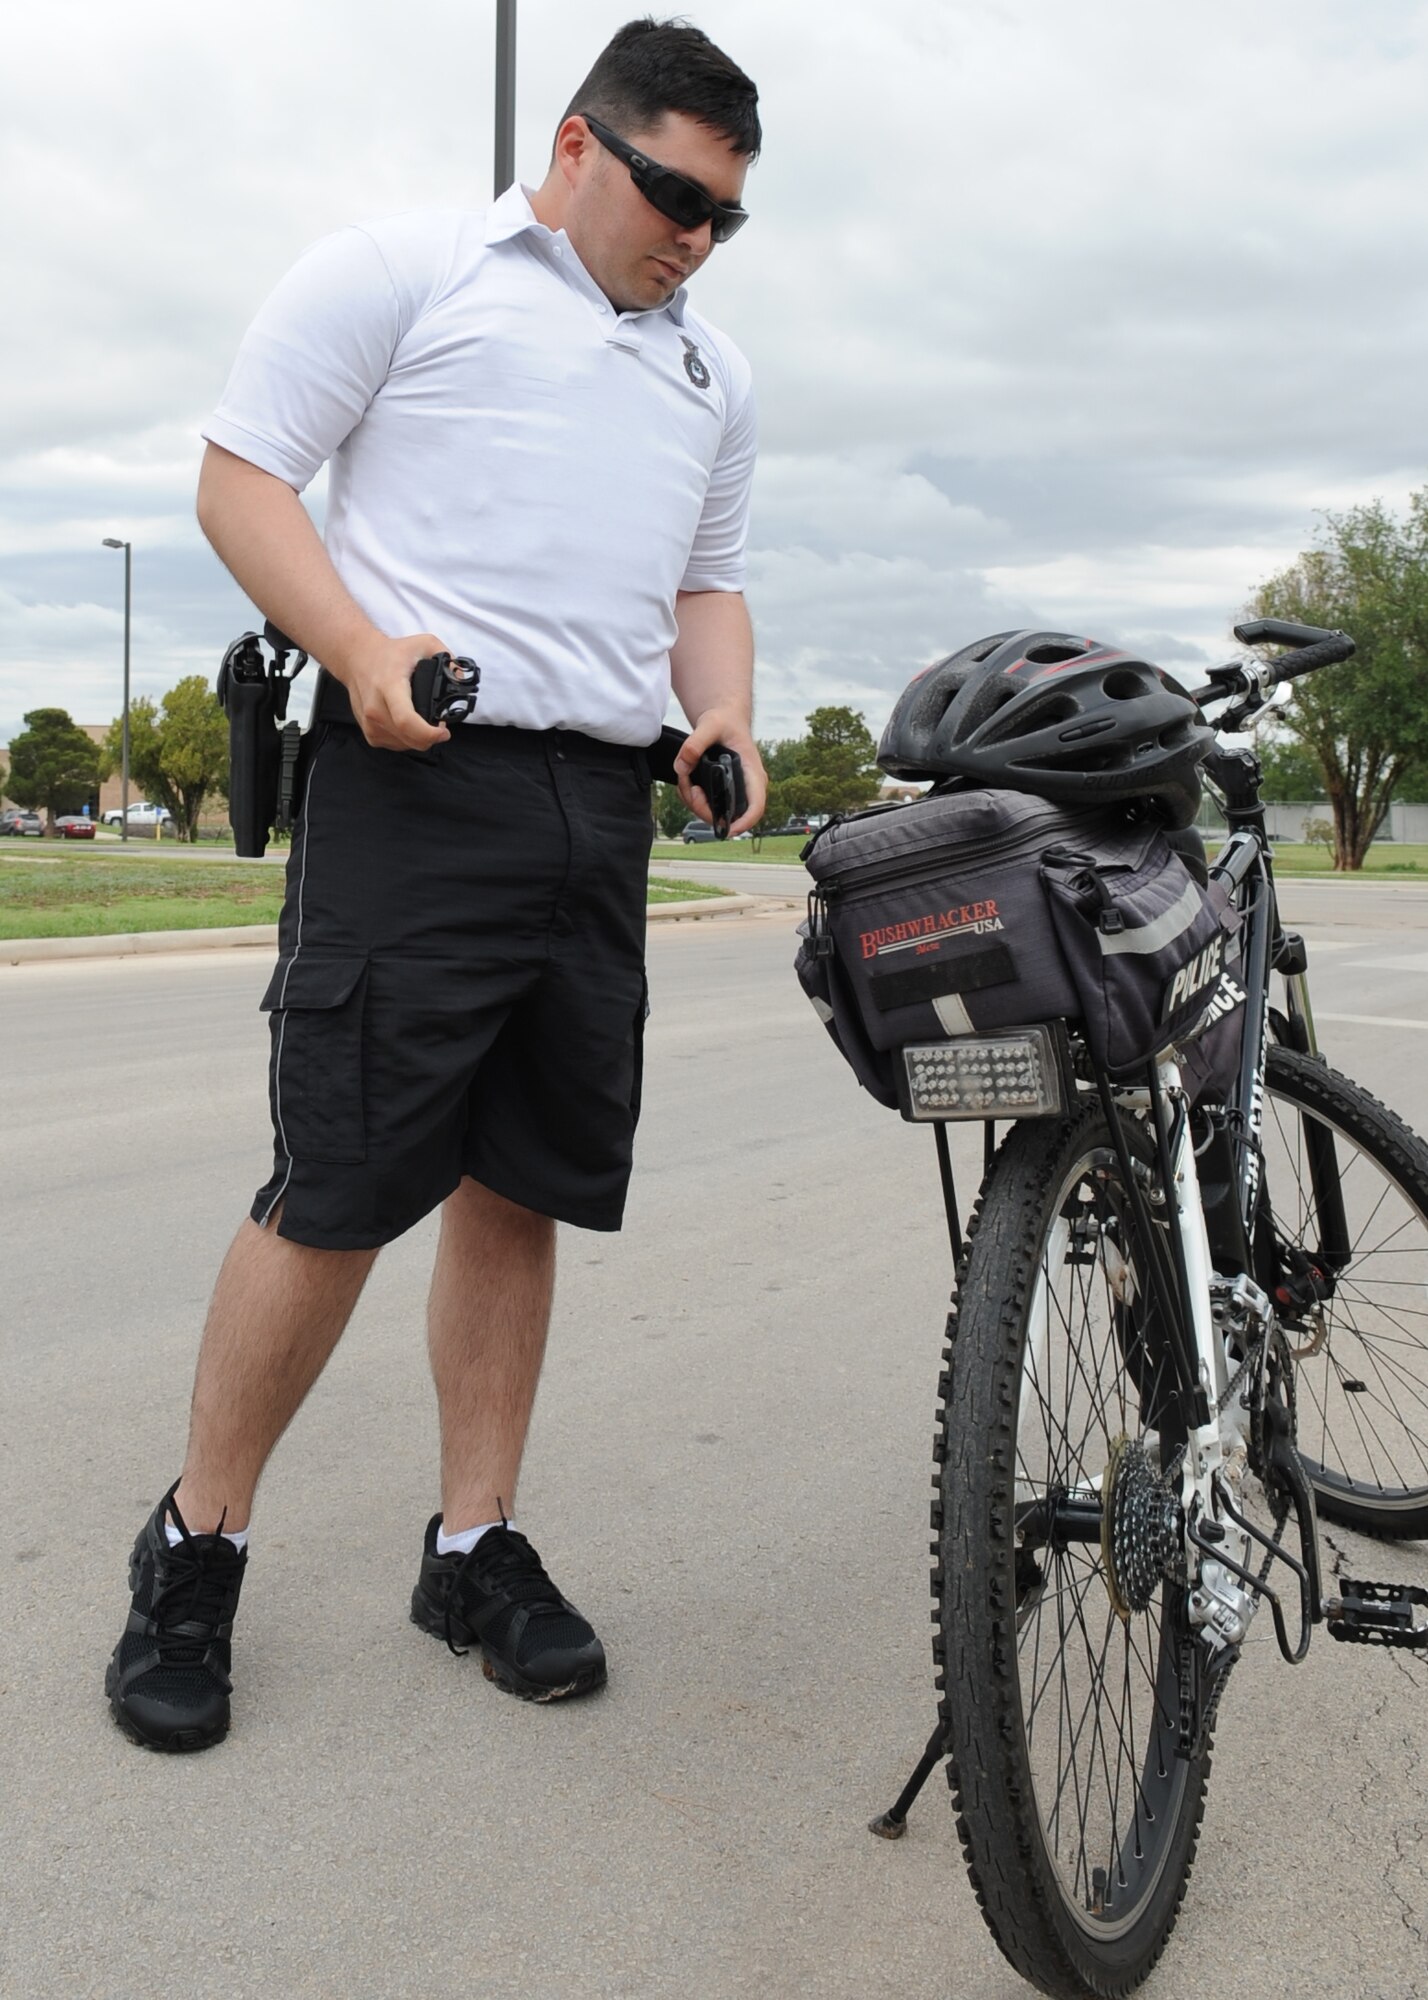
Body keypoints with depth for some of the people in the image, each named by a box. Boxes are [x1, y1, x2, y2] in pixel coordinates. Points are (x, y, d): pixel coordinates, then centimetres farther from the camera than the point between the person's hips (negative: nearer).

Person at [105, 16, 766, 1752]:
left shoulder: (710, 371, 24)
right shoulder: (405, 270, 6)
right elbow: (240, 472, 1)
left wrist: (725, 716, 8)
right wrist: (363, 650, -15)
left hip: (603, 810, 6)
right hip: (417, 779, -6)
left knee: (519, 1186, 8)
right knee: (338, 1192, -8)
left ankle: (474, 1546, 20)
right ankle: (193, 1551, 10)